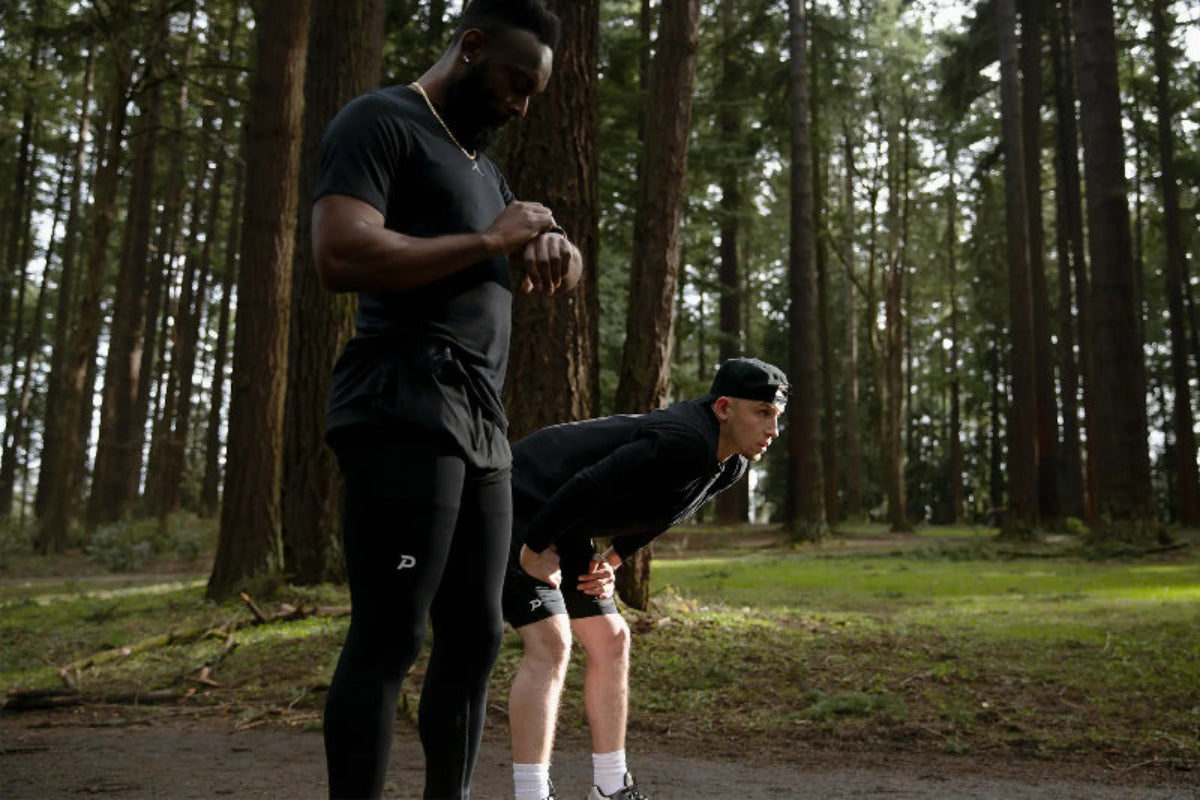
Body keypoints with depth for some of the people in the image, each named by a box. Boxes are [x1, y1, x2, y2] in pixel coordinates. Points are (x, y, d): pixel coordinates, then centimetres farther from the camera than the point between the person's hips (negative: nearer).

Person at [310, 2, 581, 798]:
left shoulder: (481, 163, 26)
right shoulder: (379, 122, -1)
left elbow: (559, 270, 29)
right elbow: (341, 256, -17)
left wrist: (555, 245, 4)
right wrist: (489, 240, -9)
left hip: (482, 426, 9)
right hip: (406, 418, -9)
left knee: (476, 635, 7)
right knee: (387, 641, -8)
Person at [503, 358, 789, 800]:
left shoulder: (729, 465, 2)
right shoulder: (684, 445, -30)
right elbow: (588, 486, -32)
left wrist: (613, 560, 6)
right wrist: (533, 550, -23)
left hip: (562, 526, 10)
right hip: (518, 507, -10)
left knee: (611, 640, 10)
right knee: (550, 643, -20)